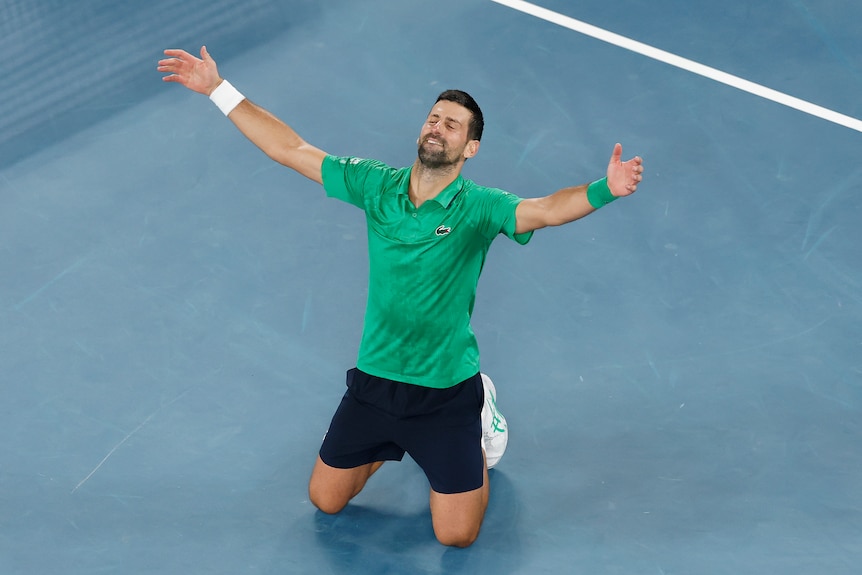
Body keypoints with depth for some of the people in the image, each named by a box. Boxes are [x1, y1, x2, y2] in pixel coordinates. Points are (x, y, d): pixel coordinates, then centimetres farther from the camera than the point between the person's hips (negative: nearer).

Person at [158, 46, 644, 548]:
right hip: (372, 382, 4)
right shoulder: (376, 185, -4)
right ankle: (391, 444, 41)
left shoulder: (478, 207, -15)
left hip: (446, 395, -4)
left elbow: (543, 210, -33)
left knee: (457, 535, 1)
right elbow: (291, 149, 0)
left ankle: (480, 422, 28)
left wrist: (605, 189, -53)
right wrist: (219, 89, -1)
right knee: (325, 500, 14)